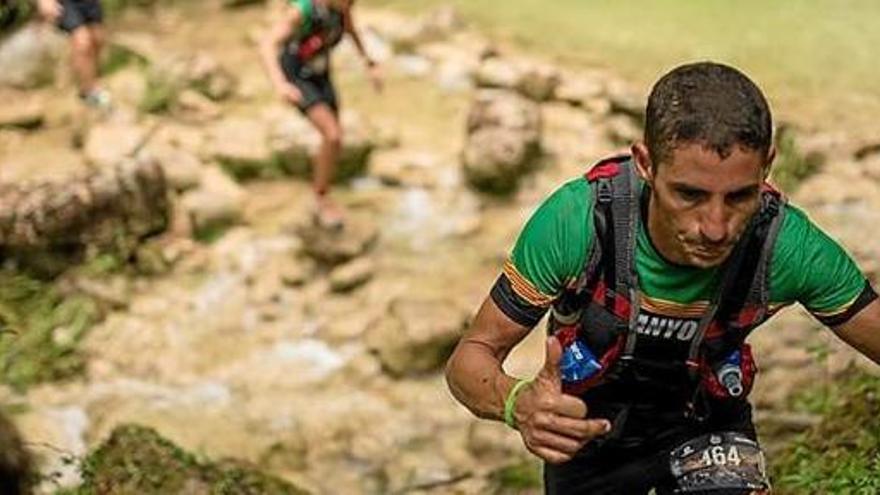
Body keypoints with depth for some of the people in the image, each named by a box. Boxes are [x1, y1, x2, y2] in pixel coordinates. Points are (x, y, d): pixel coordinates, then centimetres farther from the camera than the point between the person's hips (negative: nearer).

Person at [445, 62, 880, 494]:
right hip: (588, 427, 1)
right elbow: (473, 355, -24)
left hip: (706, 424, 0)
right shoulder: (576, 220, -33)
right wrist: (517, 403, -47)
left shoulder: (787, 244, -30)